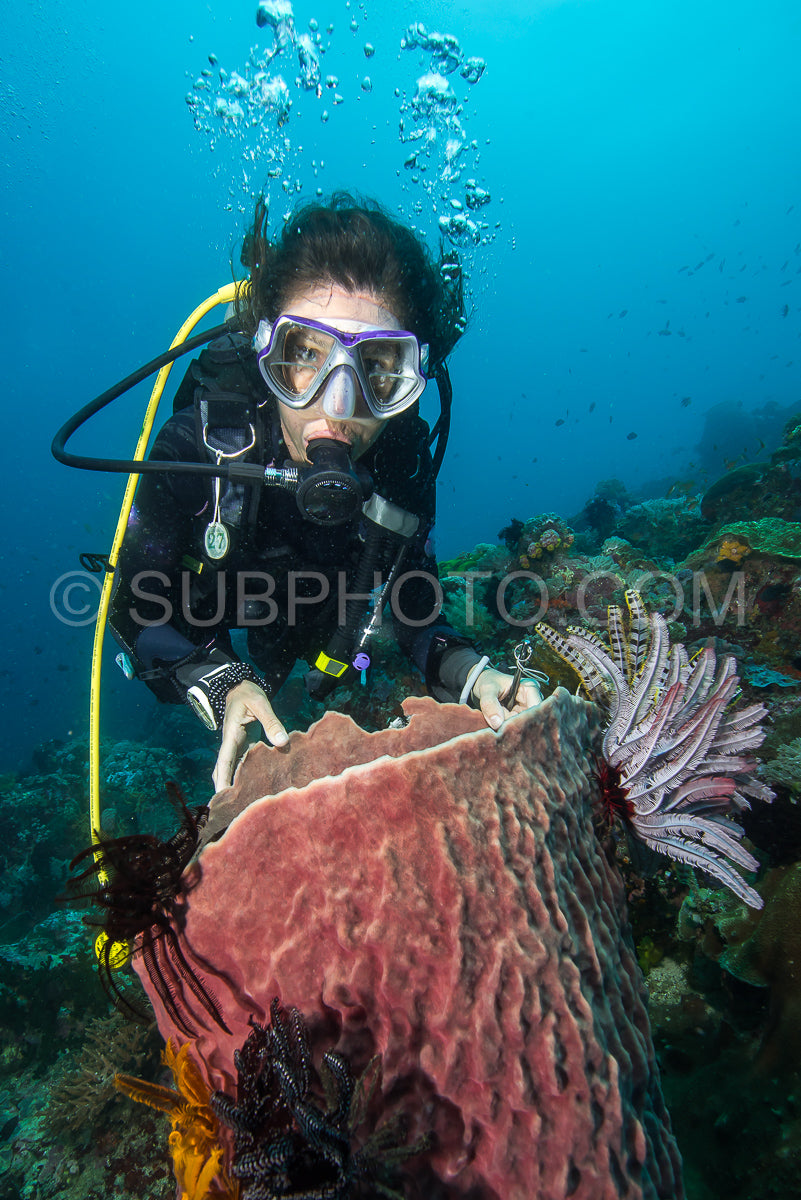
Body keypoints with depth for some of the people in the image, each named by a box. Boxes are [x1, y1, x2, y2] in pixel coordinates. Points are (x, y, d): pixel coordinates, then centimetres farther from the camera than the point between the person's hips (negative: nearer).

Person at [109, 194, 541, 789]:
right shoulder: (199, 444, -38)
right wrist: (224, 686, -45)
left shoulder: (406, 462, -31)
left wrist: (471, 673, -40)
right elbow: (135, 610, -28)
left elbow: (415, 617, -20)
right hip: (200, 642, -1)